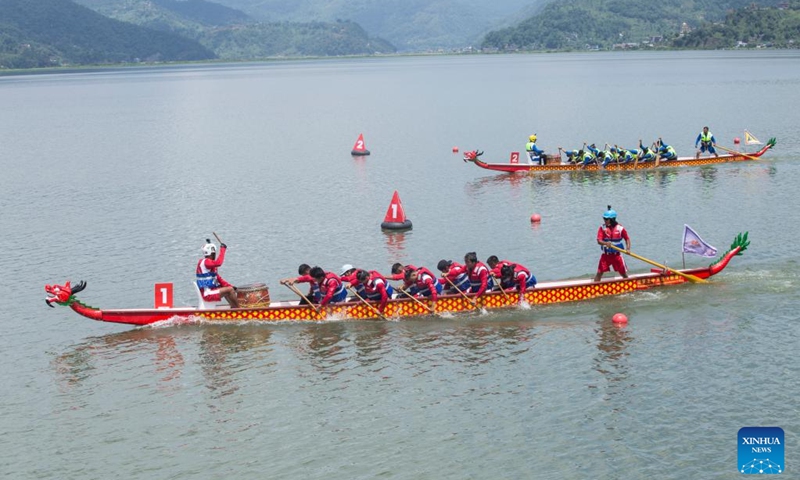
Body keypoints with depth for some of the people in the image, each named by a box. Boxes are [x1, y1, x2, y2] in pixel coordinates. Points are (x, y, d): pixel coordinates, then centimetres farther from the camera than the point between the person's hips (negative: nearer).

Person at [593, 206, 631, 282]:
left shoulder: (620, 228, -5)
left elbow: (627, 239, 5)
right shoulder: (602, 228, -5)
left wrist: (628, 249, -10)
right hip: (606, 255, 0)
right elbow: (599, 241, -13)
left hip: (617, 255, 0)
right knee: (599, 273, -4)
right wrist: (605, 243, -34)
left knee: (623, 273, 8)